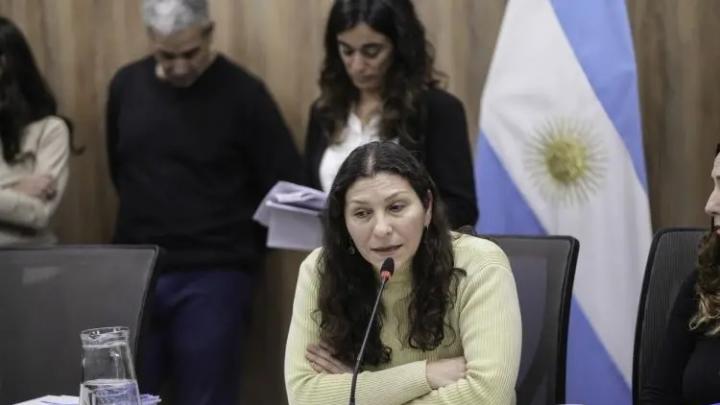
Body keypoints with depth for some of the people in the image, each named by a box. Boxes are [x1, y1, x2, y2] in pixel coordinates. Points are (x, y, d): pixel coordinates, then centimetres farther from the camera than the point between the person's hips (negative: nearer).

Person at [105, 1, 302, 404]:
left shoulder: (243, 93, -6)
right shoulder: (126, 85, 7)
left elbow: (288, 186, -4)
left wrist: (241, 248, -4)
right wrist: (150, 225, 11)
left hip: (213, 277, -4)